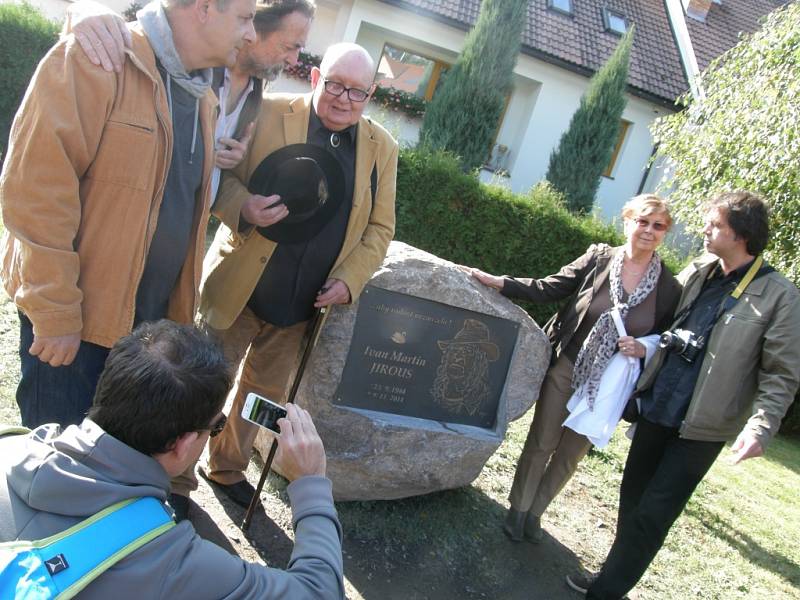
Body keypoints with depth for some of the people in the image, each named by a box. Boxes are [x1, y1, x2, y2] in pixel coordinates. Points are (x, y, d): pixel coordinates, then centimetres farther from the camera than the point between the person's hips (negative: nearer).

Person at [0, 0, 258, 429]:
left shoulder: (201, 98, 9)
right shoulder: (94, 59, -15)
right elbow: (35, 190, -19)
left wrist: (182, 306, 14)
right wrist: (55, 313, -18)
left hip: (152, 317, 7)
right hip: (71, 317, -6)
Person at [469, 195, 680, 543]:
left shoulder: (669, 288, -6)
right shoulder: (599, 258, -9)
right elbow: (547, 289, -7)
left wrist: (642, 350, -17)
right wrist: (498, 282, -16)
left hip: (607, 385, 1)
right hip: (565, 368, -1)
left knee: (570, 455, 13)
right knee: (541, 443, 8)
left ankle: (536, 511, 33)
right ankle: (518, 508, 28)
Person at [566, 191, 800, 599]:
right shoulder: (696, 272, 5)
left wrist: (761, 427, -18)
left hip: (701, 428, -5)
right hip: (656, 409, 5)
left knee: (651, 517, 1)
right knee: (633, 500, 17)